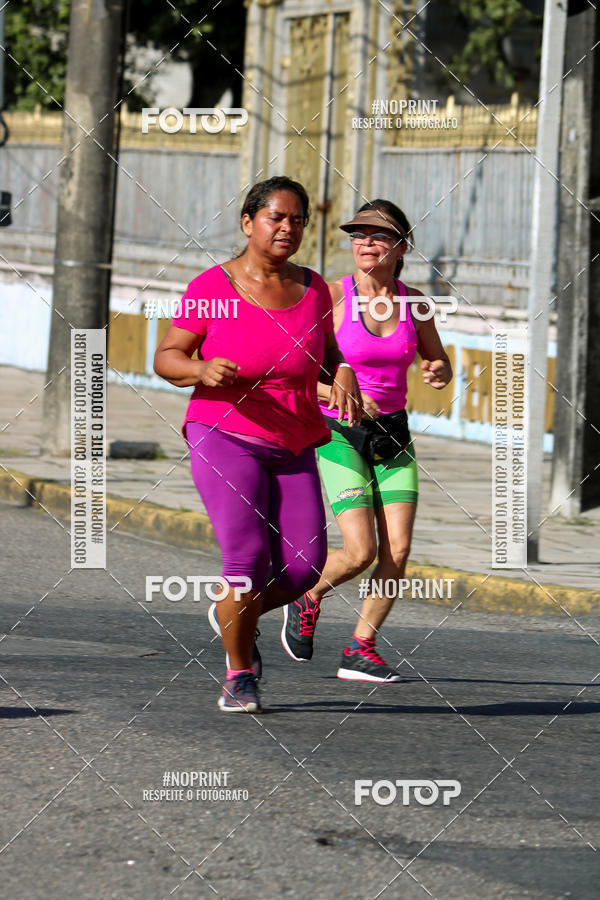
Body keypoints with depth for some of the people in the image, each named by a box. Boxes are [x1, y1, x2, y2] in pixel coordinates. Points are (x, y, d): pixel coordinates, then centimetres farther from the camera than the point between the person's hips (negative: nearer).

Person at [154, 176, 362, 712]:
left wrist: (344, 375, -5)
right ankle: (240, 676, 1)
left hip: (293, 450, 4)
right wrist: (204, 370, -25)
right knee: (249, 558, -19)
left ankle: (232, 616, 25)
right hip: (225, 439, -4)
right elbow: (166, 359, -3)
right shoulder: (214, 288, -7)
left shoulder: (311, 289, 5)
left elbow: (327, 352, 19)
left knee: (304, 568, -7)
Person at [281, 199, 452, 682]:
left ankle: (361, 649, 7)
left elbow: (439, 362, 17)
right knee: (361, 551, -14)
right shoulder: (331, 297, -10)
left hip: (392, 434, 4)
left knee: (397, 551, -8)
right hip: (339, 433, -4)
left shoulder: (413, 301, 3)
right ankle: (308, 599, 16)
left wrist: (439, 372, -7)